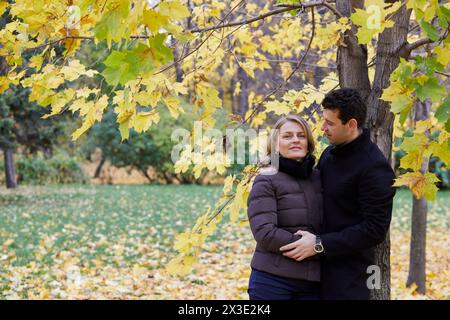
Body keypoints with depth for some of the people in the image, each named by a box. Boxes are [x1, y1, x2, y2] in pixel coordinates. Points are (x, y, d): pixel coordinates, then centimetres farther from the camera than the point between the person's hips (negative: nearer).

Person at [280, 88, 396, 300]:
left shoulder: (374, 167, -16)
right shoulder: (329, 154, 8)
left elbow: (375, 229, -19)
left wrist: (321, 244, -21)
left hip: (348, 274, -7)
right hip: (319, 266, 7)